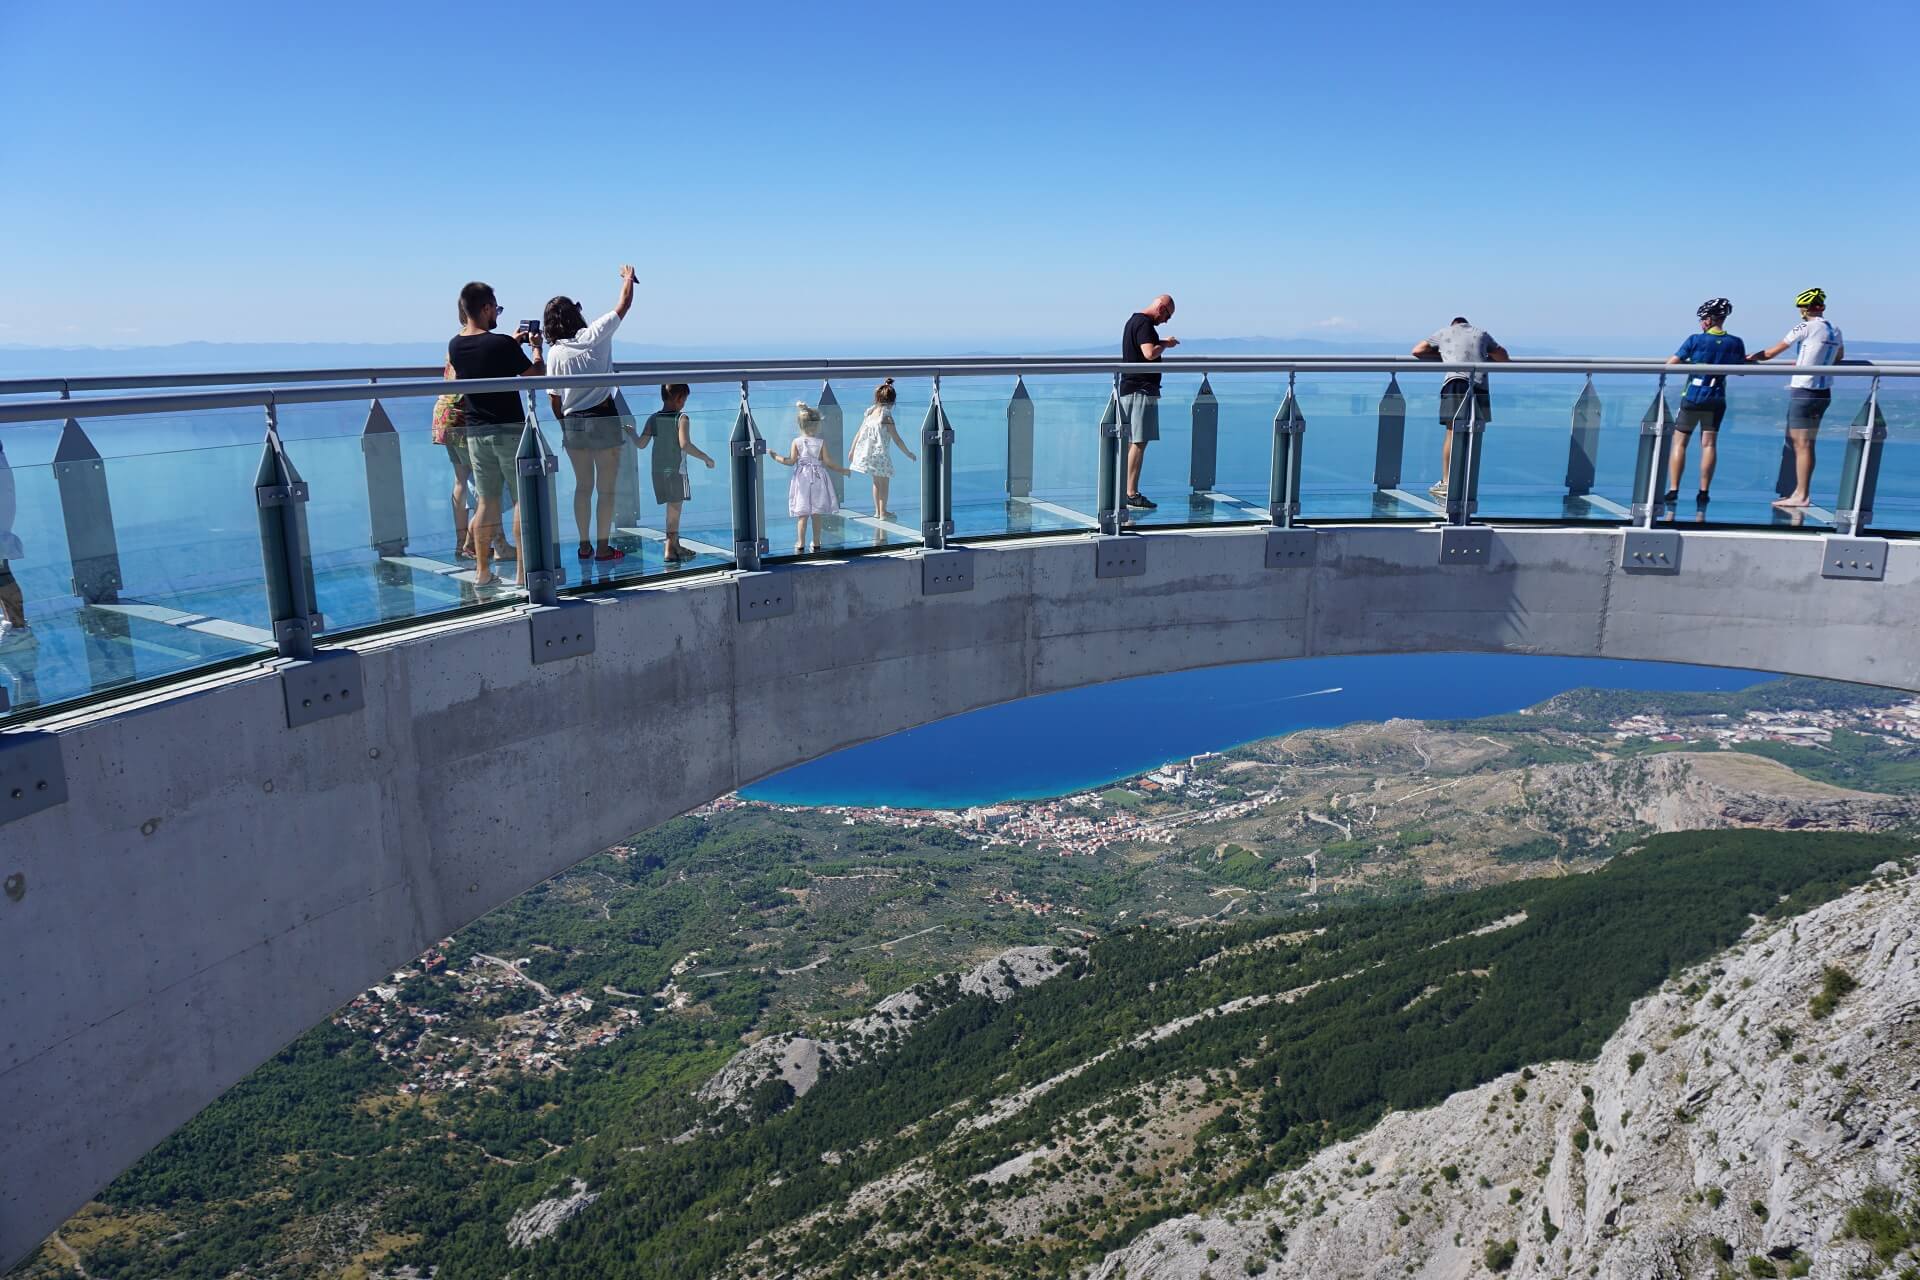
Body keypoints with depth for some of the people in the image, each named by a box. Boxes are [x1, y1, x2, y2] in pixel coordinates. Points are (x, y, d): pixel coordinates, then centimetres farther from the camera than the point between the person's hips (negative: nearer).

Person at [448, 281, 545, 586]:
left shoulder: (455, 346, 4)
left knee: (486, 501, 11)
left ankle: (483, 571, 13)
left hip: (475, 432, 6)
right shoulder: (501, 344, -16)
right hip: (509, 430, -6)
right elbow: (537, 376, -6)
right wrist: (536, 347, 10)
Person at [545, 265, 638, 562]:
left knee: (582, 486, 14)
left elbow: (554, 400, 2)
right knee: (606, 488, 4)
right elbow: (624, 303, 1)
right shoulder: (595, 336, -8)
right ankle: (603, 547, 7)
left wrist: (565, 424, 17)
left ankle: (585, 545, 19)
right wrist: (628, 277, 18)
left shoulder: (554, 353, 0)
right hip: (603, 420, -3)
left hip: (572, 424, 3)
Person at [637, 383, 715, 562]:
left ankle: (676, 546, 27)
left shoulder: (653, 419, 5)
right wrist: (706, 458, -16)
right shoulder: (682, 418, -9)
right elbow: (685, 444, -22)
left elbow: (641, 444, 2)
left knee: (673, 508, 17)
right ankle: (670, 549, -4)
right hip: (676, 470, -5)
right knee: (675, 509, -2)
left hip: (658, 471, 6)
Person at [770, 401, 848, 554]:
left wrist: (776, 457, 5)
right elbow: (828, 462, -8)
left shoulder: (796, 442, -6)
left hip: (802, 480, 0)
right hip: (817, 480, 0)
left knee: (802, 515, 4)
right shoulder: (821, 442, -7)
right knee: (816, 514, 8)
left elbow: (790, 461, -9)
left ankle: (800, 543, 4)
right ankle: (816, 543, 14)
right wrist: (842, 470, 5)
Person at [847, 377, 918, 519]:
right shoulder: (887, 417, -15)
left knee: (876, 481, 20)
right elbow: (897, 440, -11)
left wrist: (852, 450, 20)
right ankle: (883, 513, 9)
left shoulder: (870, 413, 4)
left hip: (866, 452, 6)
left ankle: (878, 511, 26)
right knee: (884, 482, 8)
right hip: (879, 454, -6)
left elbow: (858, 433, 10)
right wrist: (908, 453, 1)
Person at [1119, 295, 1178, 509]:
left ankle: (1126, 491, 15)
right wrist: (1166, 344, -7)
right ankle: (1132, 494, -11)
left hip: (1129, 388, 10)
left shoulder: (1133, 320, 19)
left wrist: (1162, 343, 20)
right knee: (1139, 443, -10)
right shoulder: (1145, 324, -13)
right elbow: (1150, 353, -25)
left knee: (1131, 443, 12)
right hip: (1142, 389, -10)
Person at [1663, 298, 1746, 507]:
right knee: (1709, 444, 6)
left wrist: (1689, 362, 12)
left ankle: (1673, 490, -1)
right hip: (1716, 400, 3)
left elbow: (1671, 363, -9)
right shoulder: (1736, 343, 1)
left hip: (1692, 398, -3)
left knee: (1679, 443, 5)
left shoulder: (1695, 340, -9)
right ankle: (1703, 492, 4)